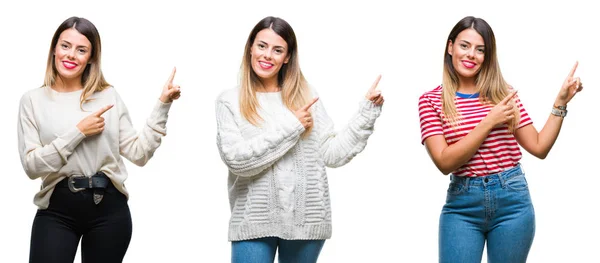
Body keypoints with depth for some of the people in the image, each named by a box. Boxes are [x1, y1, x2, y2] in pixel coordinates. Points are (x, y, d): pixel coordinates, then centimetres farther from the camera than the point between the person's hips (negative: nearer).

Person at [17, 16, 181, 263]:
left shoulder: (108, 96, 6)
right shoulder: (33, 100, 2)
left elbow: (138, 153, 3)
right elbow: (31, 165, -8)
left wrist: (162, 105, -1)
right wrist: (78, 132, -13)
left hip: (109, 208, 2)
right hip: (56, 211, -1)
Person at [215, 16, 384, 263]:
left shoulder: (306, 97, 7)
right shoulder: (230, 101, 1)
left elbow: (331, 154, 5)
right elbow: (236, 158, -12)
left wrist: (367, 111, 1)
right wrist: (289, 127, -13)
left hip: (306, 219, 2)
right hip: (254, 222, -2)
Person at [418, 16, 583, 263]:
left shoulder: (504, 94, 6)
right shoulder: (431, 101, 0)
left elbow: (539, 147, 7)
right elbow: (445, 162, -12)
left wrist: (560, 102, -1)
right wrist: (489, 123, -15)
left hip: (512, 199, 2)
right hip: (462, 205, -2)